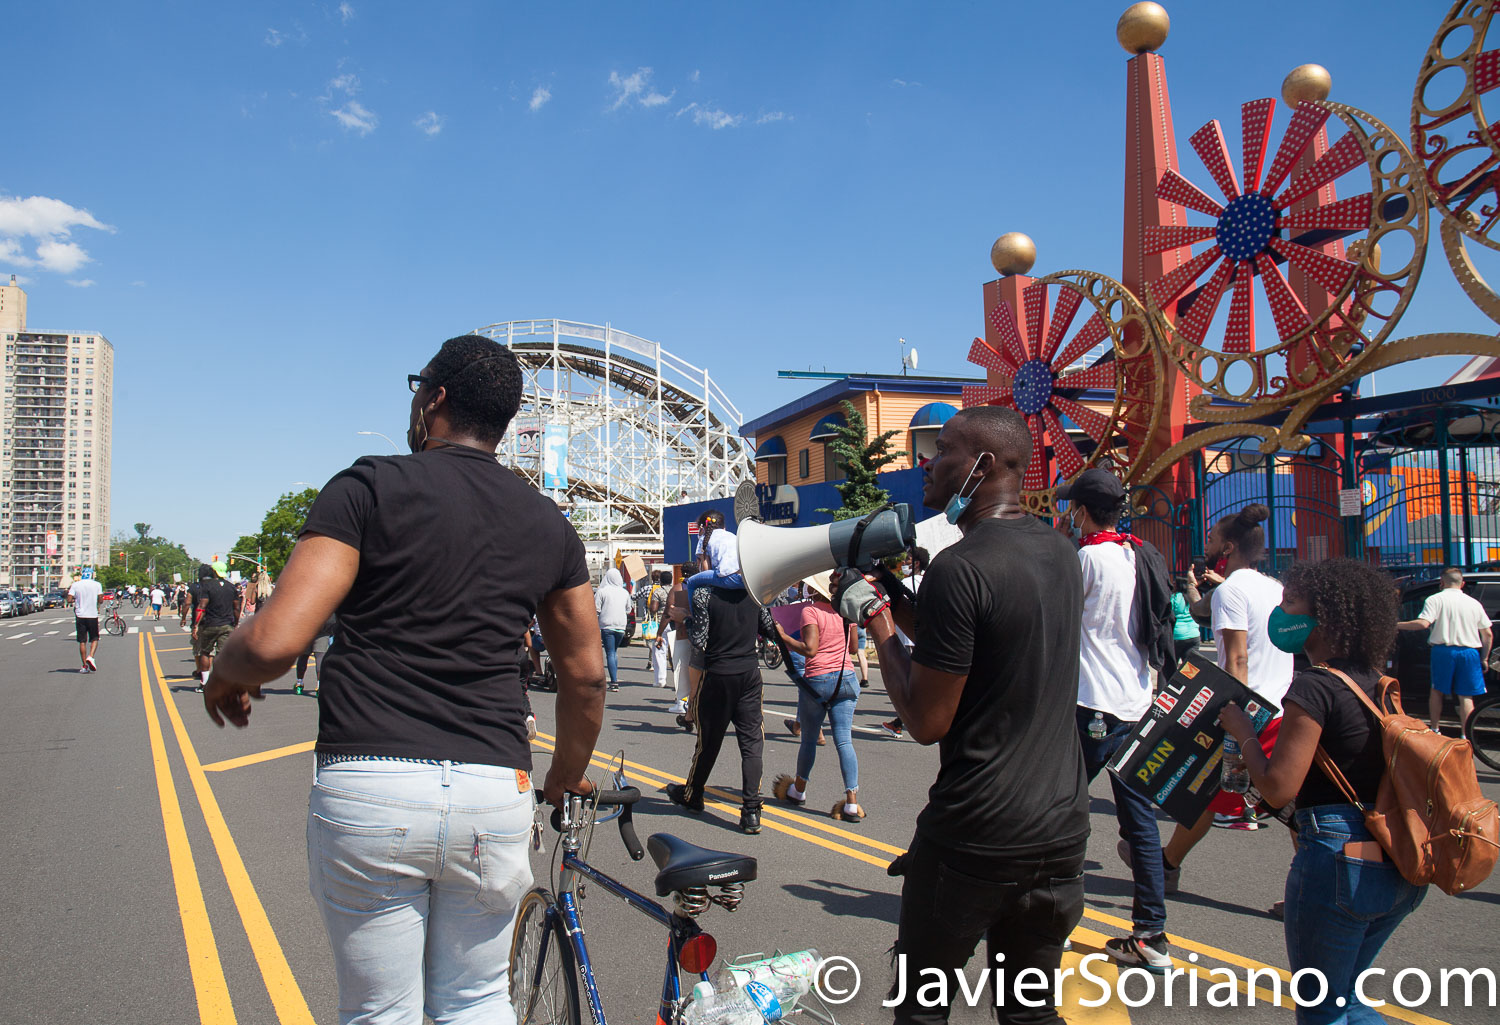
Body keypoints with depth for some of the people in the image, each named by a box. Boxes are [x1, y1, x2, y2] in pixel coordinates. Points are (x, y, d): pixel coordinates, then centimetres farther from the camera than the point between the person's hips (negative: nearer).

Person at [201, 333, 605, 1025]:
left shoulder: (371, 487, -3)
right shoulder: (548, 524, 10)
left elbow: (275, 641, -12)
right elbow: (586, 675, 14)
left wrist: (225, 676, 11)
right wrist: (565, 778, 29)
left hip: (368, 791, -3)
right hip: (495, 792, 3)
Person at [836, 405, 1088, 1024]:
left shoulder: (960, 567, -19)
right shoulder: (1060, 551, 6)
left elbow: (926, 723, -16)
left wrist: (874, 615, -6)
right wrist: (893, 598, 12)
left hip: (975, 839, -7)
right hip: (1062, 828, 7)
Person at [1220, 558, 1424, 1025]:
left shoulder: (1314, 686, -15)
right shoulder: (1377, 684, 9)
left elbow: (1278, 787, -17)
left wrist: (1242, 731, -2)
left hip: (1338, 860, -8)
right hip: (1400, 867, 8)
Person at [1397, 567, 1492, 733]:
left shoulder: (1436, 599, -3)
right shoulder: (1474, 603, 9)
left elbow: (1423, 623, -18)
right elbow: (1488, 634, 10)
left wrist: (1397, 625, -8)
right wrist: (1484, 658, 19)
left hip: (1442, 650, -2)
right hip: (1469, 653, 2)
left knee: (1437, 690, 15)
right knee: (1466, 696, 3)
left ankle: (1434, 730, 21)